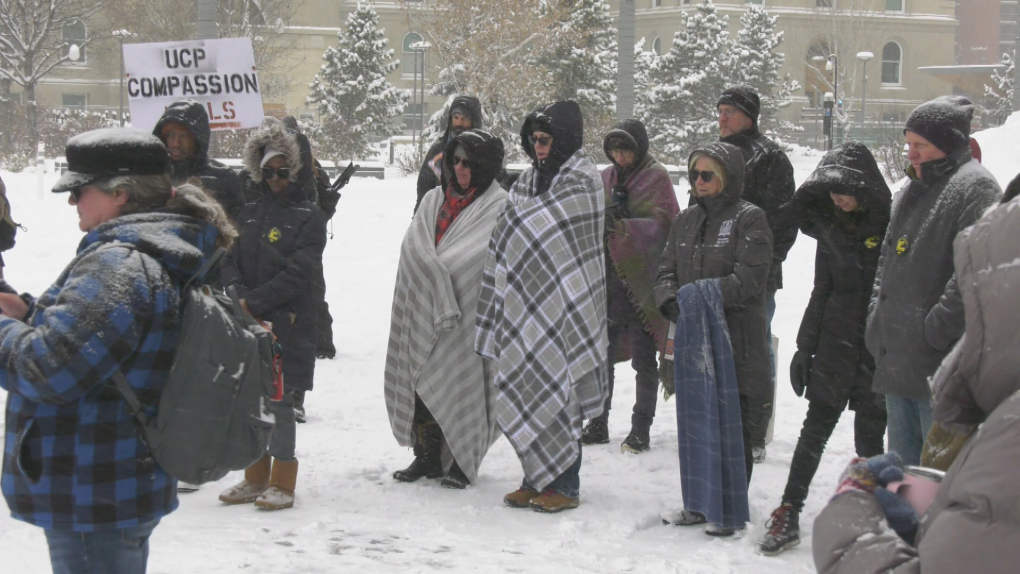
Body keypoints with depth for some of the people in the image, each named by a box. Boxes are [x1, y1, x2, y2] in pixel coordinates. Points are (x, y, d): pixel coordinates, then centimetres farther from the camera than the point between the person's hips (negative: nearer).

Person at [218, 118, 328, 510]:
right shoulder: (249, 215, 15)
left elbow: (299, 272, -12)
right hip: (247, 322, 6)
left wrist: (255, 301, -16)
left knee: (279, 400, -4)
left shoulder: (308, 216, -3)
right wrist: (239, 295, -11)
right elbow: (229, 261, 10)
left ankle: (282, 482, 5)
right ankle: (256, 477, 21)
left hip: (288, 324, -5)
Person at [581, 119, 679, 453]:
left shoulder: (656, 178, -5)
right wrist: (603, 217, -11)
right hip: (608, 279, 6)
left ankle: (641, 430, 8)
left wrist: (624, 226, -30)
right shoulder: (606, 178, 13)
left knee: (643, 358, 1)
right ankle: (598, 425, 20)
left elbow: (660, 224, -16)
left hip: (641, 282, -6)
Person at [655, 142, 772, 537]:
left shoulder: (749, 220, -6)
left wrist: (703, 293, -24)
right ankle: (700, 503, 24)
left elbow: (749, 280, -16)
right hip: (693, 340, 6)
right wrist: (671, 300, -11)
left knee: (732, 427, -3)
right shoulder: (687, 220, 15)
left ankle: (730, 511, 6)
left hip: (737, 343, -6)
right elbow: (666, 271, 10)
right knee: (694, 423, 12)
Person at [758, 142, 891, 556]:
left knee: (869, 437, 3)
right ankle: (788, 514, 6)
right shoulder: (831, 228, 8)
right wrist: (805, 347, 13)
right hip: (835, 342, 4)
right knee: (815, 429, 3)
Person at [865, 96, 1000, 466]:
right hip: (897, 359, 10)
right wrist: (877, 317, 14)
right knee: (902, 461, 18)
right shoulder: (913, 189, 19)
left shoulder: (975, 186, -11)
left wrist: (938, 330, -22)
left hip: (937, 366, -9)